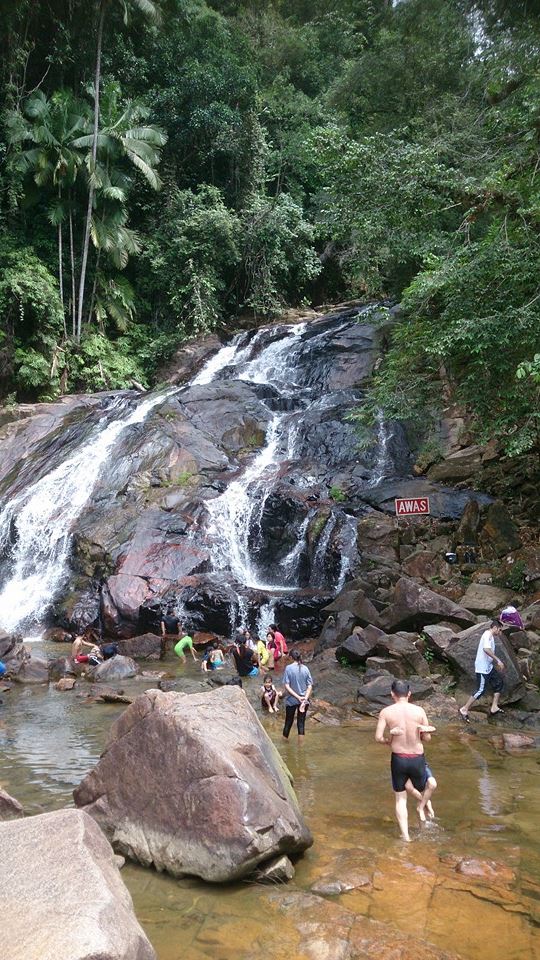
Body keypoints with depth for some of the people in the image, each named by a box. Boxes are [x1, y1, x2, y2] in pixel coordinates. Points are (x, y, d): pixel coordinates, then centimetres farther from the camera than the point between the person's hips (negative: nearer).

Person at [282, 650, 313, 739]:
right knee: (301, 723, 9)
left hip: (291, 700, -1)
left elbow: (286, 686, -15)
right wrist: (305, 699, -12)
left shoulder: (288, 668, -10)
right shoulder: (305, 668, -3)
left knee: (288, 722, 15)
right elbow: (310, 686, -6)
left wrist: (297, 697, -15)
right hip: (304, 700, 1)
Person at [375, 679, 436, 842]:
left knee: (400, 799, 16)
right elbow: (427, 737, -2)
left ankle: (405, 835, 13)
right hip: (417, 760, 0)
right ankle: (421, 807, 17)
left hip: (398, 759, 0)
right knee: (428, 786, 32)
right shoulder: (419, 711, -8)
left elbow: (378, 737, -11)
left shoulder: (386, 712, -8)